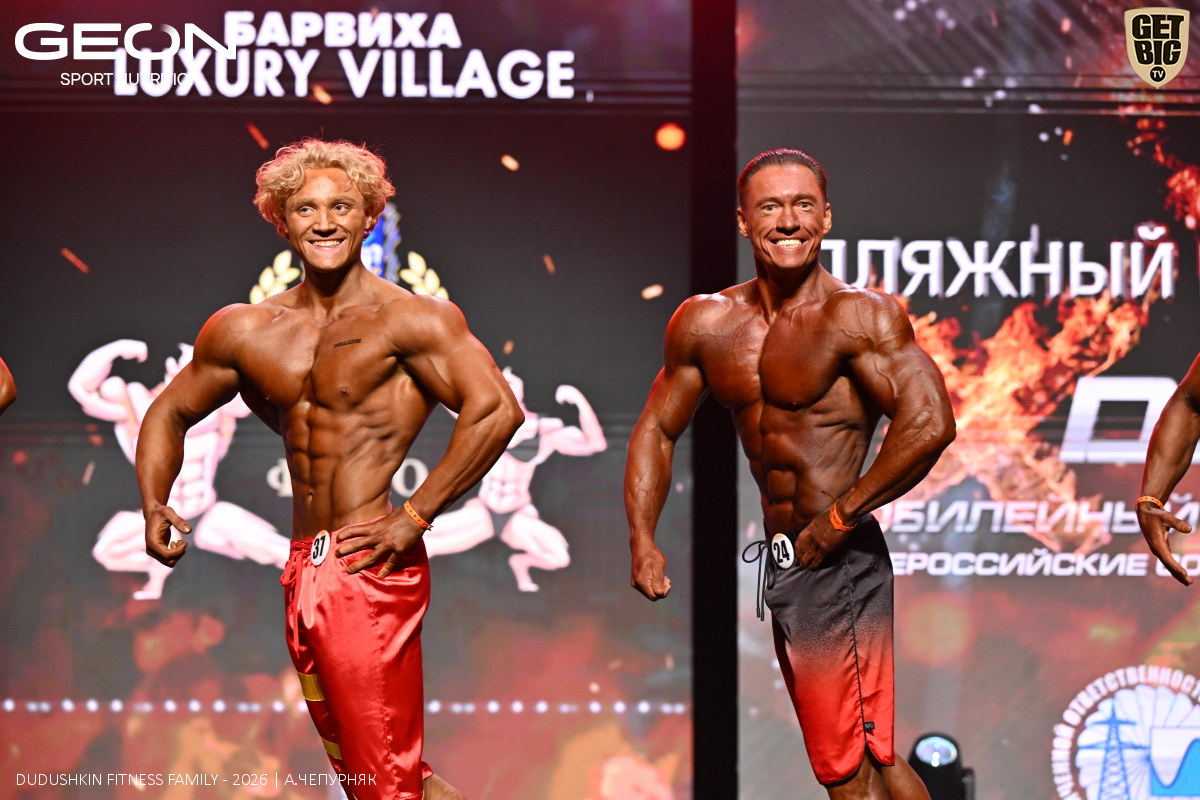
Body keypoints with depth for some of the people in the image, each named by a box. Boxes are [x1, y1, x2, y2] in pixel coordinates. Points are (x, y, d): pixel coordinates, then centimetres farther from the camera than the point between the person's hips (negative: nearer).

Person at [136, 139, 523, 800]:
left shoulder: (407, 318, -7)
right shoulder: (245, 332, 11)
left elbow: (496, 410, -18)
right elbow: (170, 412, 23)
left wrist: (414, 517, -18)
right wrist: (154, 504, 4)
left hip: (371, 570, -7)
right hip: (302, 572, 7)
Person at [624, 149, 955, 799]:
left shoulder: (858, 316, -14)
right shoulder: (706, 324, 6)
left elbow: (929, 423, -25)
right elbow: (657, 429, 17)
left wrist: (841, 517, -21)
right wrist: (643, 540, 5)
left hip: (837, 567, -8)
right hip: (780, 561, 8)